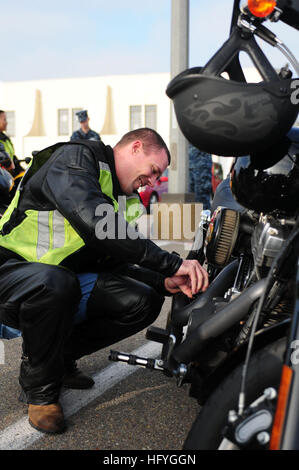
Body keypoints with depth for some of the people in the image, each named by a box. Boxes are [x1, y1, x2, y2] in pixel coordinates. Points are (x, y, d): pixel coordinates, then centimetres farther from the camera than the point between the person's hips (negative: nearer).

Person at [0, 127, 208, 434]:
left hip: (62, 283, 8)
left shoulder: (127, 202, 12)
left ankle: (60, 355, 8)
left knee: (144, 302, -9)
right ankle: (40, 386, -13)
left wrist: (165, 282, -8)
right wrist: (172, 263, -33)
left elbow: (114, 263, 10)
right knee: (55, 282, -40)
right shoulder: (74, 157, -16)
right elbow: (94, 224, -34)